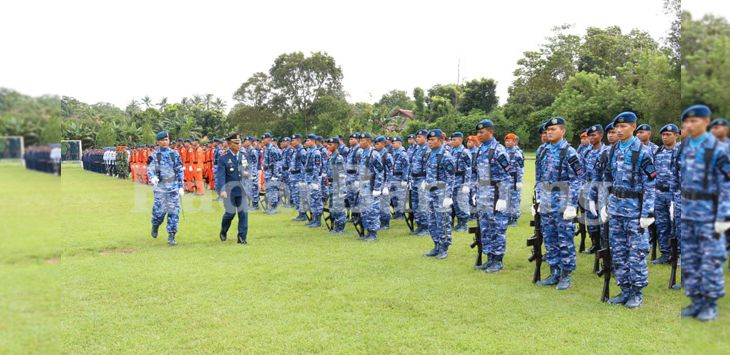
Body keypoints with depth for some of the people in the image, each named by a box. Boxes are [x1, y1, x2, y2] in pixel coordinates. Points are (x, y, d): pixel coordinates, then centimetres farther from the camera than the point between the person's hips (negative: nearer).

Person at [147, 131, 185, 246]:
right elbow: (150, 169, -7)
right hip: (160, 187, -1)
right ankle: (155, 225, 31)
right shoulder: (154, 155, 2)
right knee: (159, 210, -2)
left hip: (173, 187, 2)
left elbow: (180, 171, 9)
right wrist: (152, 178, -29)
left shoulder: (174, 154, 7)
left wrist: (181, 187, 5)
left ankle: (171, 235, 6)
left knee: (174, 211, -2)